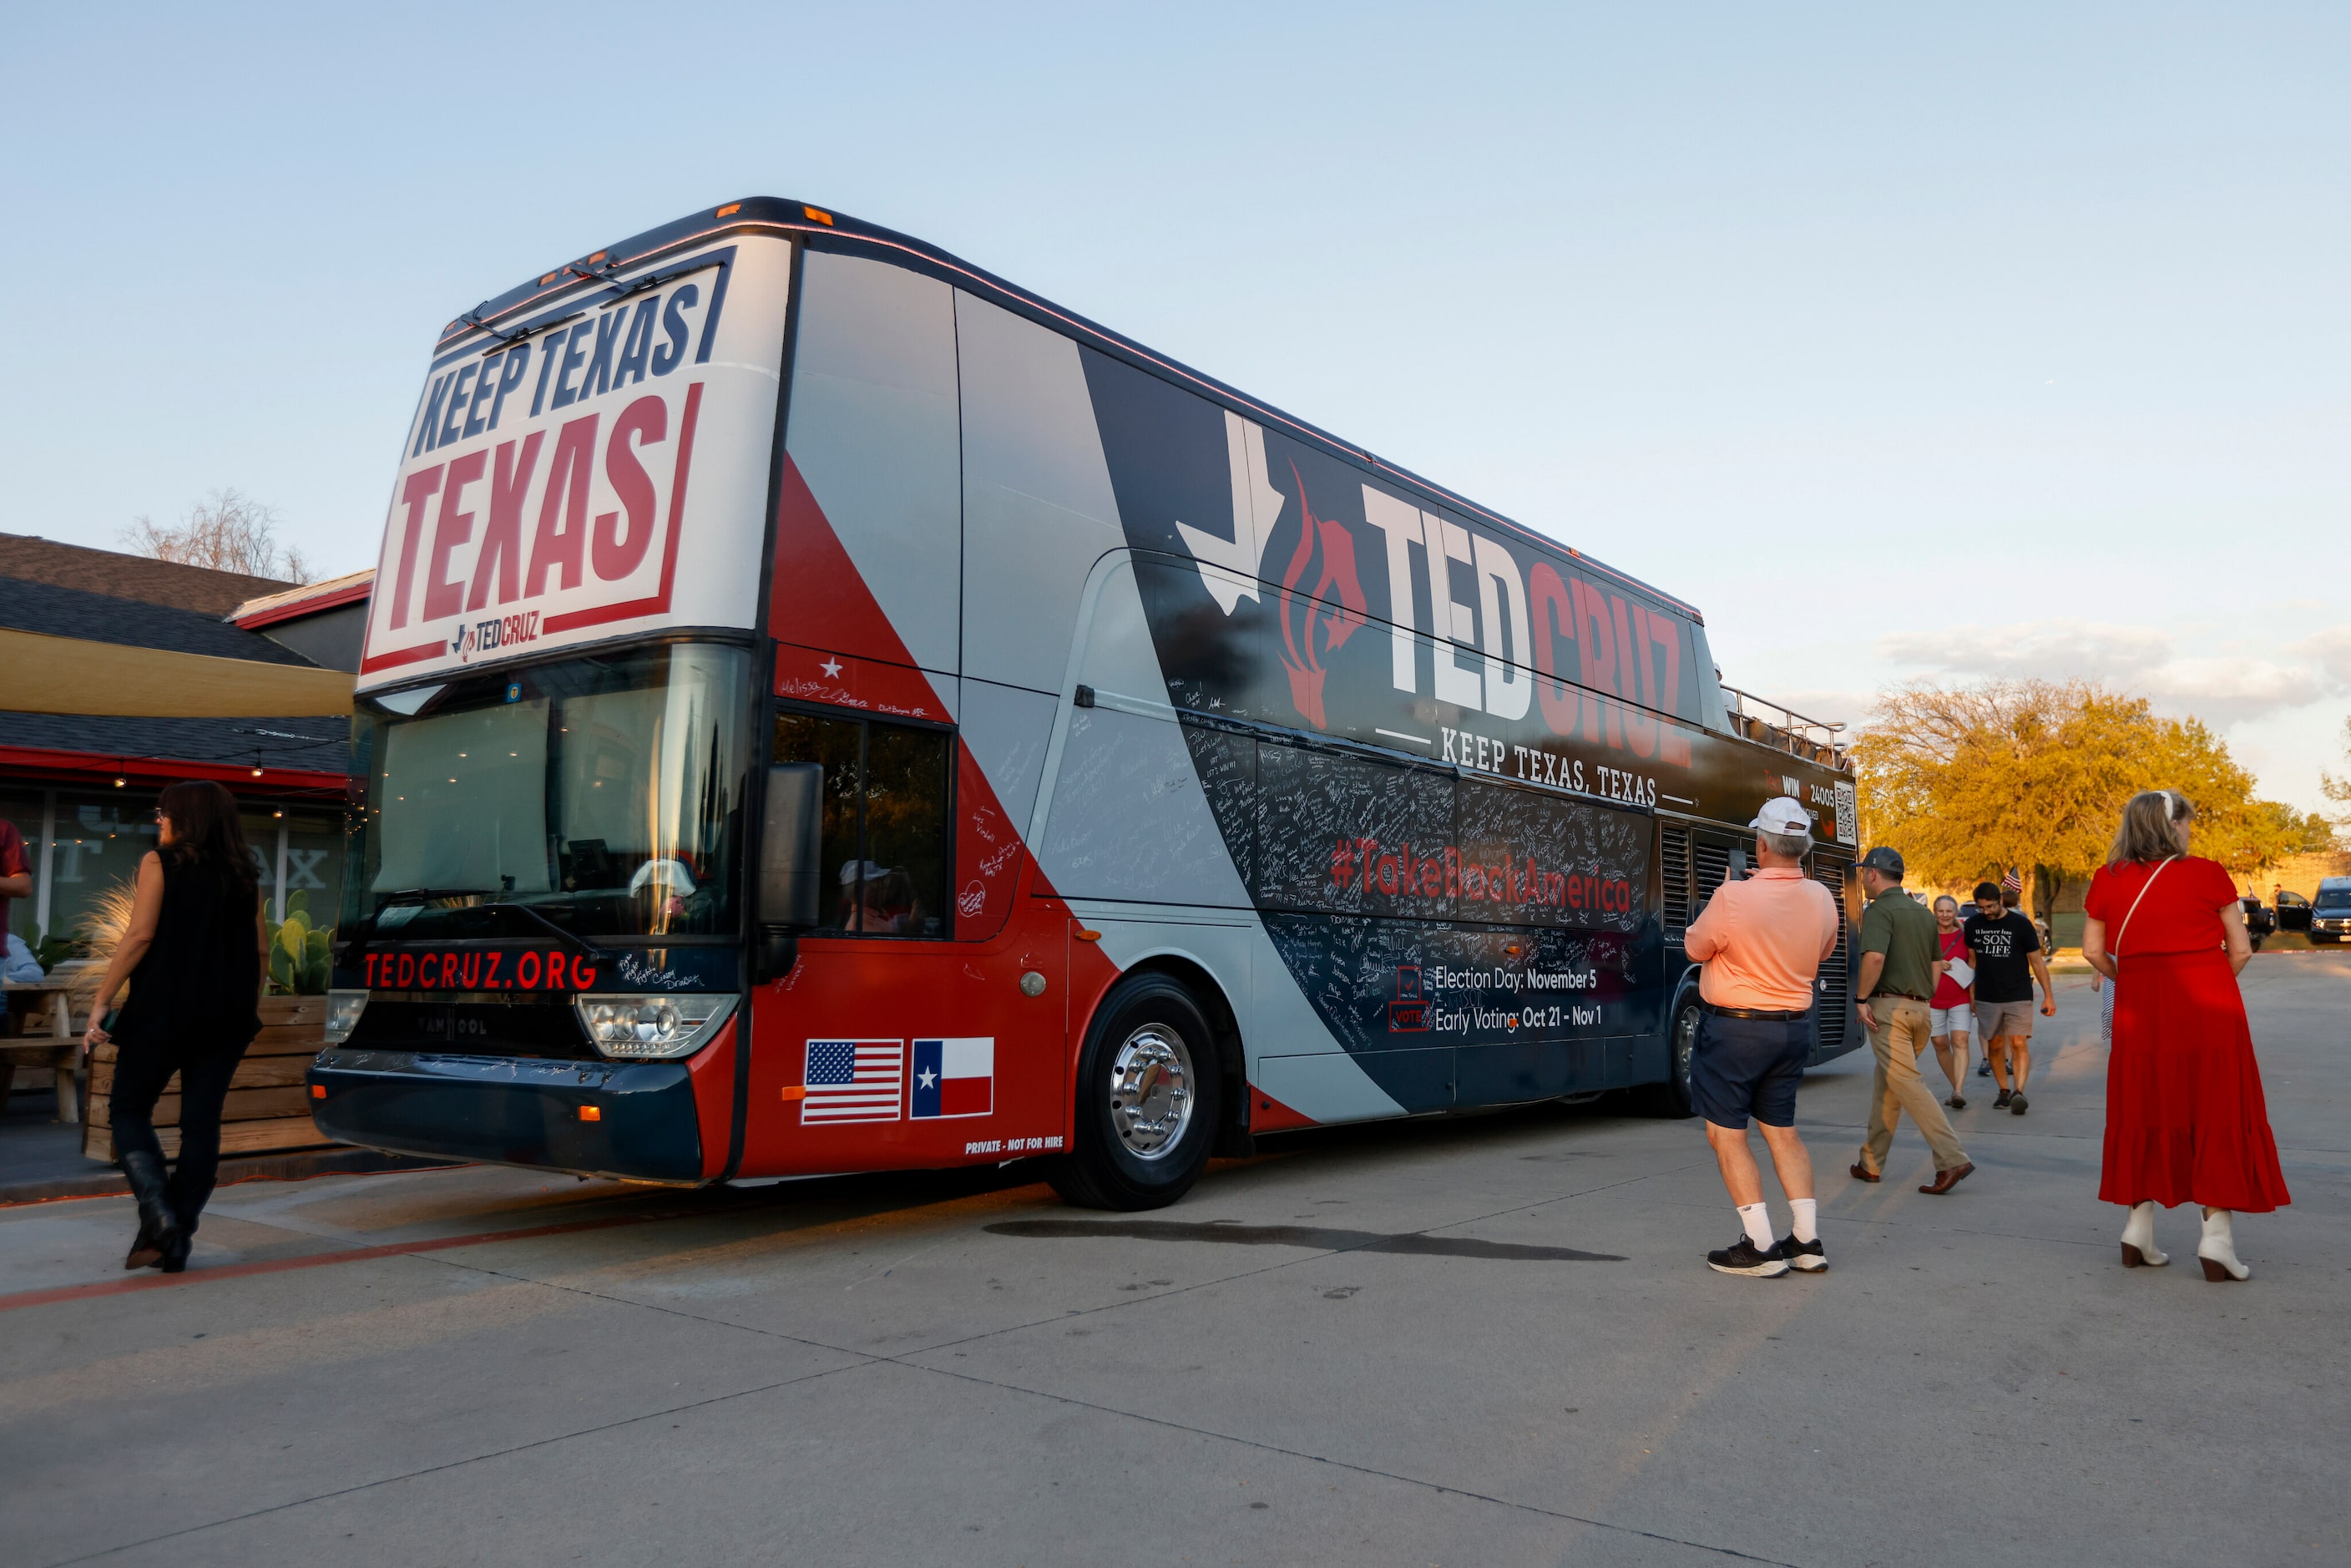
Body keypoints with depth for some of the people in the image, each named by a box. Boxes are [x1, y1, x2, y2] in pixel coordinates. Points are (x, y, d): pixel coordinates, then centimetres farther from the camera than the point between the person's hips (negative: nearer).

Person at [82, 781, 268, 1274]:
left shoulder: (159, 863, -2)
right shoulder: (243, 875, 11)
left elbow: (140, 936, -10)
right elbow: (259, 948, 9)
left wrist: (101, 1002, -7)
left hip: (163, 1009, -4)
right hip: (226, 1018, 4)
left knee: (130, 1109, 8)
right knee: (202, 1122, 5)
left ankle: (158, 1214, -10)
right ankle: (177, 1239, 7)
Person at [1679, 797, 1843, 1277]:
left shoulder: (1733, 898, -22)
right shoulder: (1823, 900, -3)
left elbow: (1695, 947, -6)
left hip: (1734, 1028, -6)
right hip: (1794, 1026, 6)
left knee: (1727, 1134, 4)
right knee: (1782, 1130, 17)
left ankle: (1760, 1246, 3)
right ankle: (1807, 1241, 18)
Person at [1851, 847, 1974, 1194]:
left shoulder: (1879, 910, -10)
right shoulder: (1924, 913, 17)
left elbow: (1875, 957, -24)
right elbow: (1937, 965, 18)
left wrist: (1862, 999, -14)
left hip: (1888, 1008, -9)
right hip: (1920, 1009, 9)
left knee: (1908, 1084, -9)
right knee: (1885, 1085, 15)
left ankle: (1953, 1160, -16)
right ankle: (1871, 1162, 20)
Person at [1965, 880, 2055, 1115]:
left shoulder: (2020, 923, -5)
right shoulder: (1972, 924, 4)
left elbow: (2037, 961, 1)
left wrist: (2048, 995, 0)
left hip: (2018, 996, -3)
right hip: (1986, 998, 3)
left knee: (2019, 1043, -13)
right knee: (1995, 1045, 6)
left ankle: (2018, 1092, -22)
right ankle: (2004, 1091, 16)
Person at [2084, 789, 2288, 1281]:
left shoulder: (2108, 879, 1)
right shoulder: (2207, 874, -6)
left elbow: (2093, 951, 4)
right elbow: (2240, 950, -1)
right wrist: (2212, 985, 14)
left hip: (2141, 1012, 3)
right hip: (2208, 1010, -3)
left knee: (2145, 1113, 12)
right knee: (2216, 1114, 6)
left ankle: (2138, 1228, 15)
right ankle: (2216, 1236, 4)